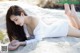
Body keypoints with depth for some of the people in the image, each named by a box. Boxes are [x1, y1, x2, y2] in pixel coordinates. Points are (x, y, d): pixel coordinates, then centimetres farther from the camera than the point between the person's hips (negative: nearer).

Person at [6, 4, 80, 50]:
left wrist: (21, 43, -42)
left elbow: (38, 39, -35)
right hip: (55, 25, 7)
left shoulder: (33, 20, -36)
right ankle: (69, 14, 24)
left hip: (62, 27, -7)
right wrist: (18, 41, -24)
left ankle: (72, 14, 18)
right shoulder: (26, 23, -14)